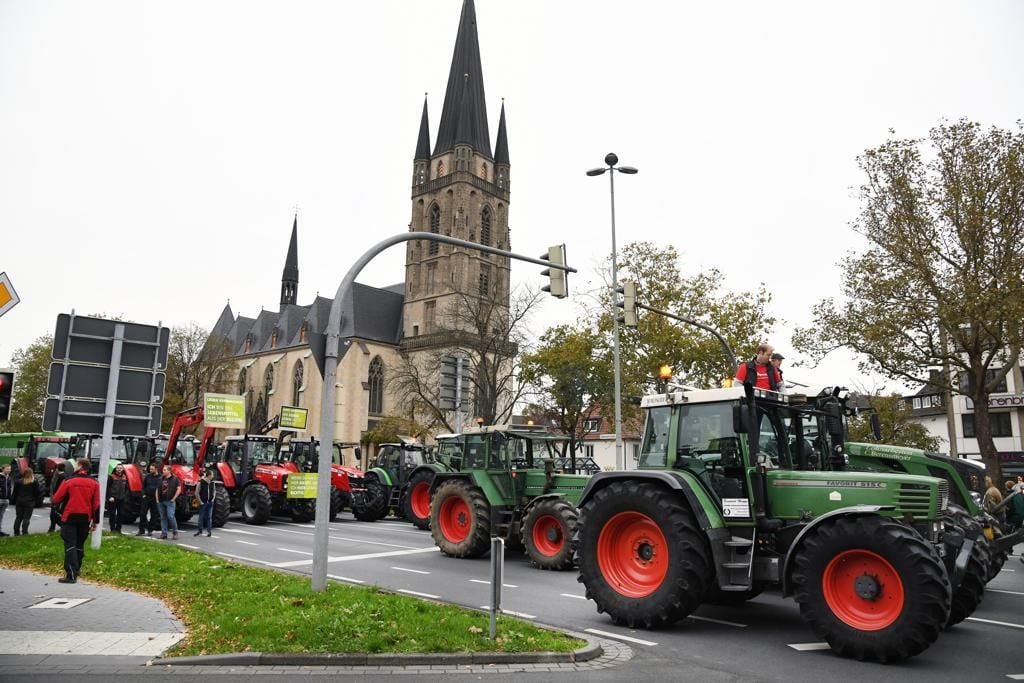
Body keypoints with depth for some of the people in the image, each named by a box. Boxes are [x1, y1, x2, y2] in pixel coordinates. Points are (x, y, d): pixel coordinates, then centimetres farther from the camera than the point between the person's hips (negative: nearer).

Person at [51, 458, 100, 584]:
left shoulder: (68, 481, -8)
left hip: (70, 517, -3)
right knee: (80, 545, 18)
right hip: (85, 518, 3)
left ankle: (71, 574, -11)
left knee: (70, 545, -4)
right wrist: (95, 521, 8)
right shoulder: (94, 483, 1)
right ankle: (76, 569, 30)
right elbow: (96, 504, 1)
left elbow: (56, 499, -3)